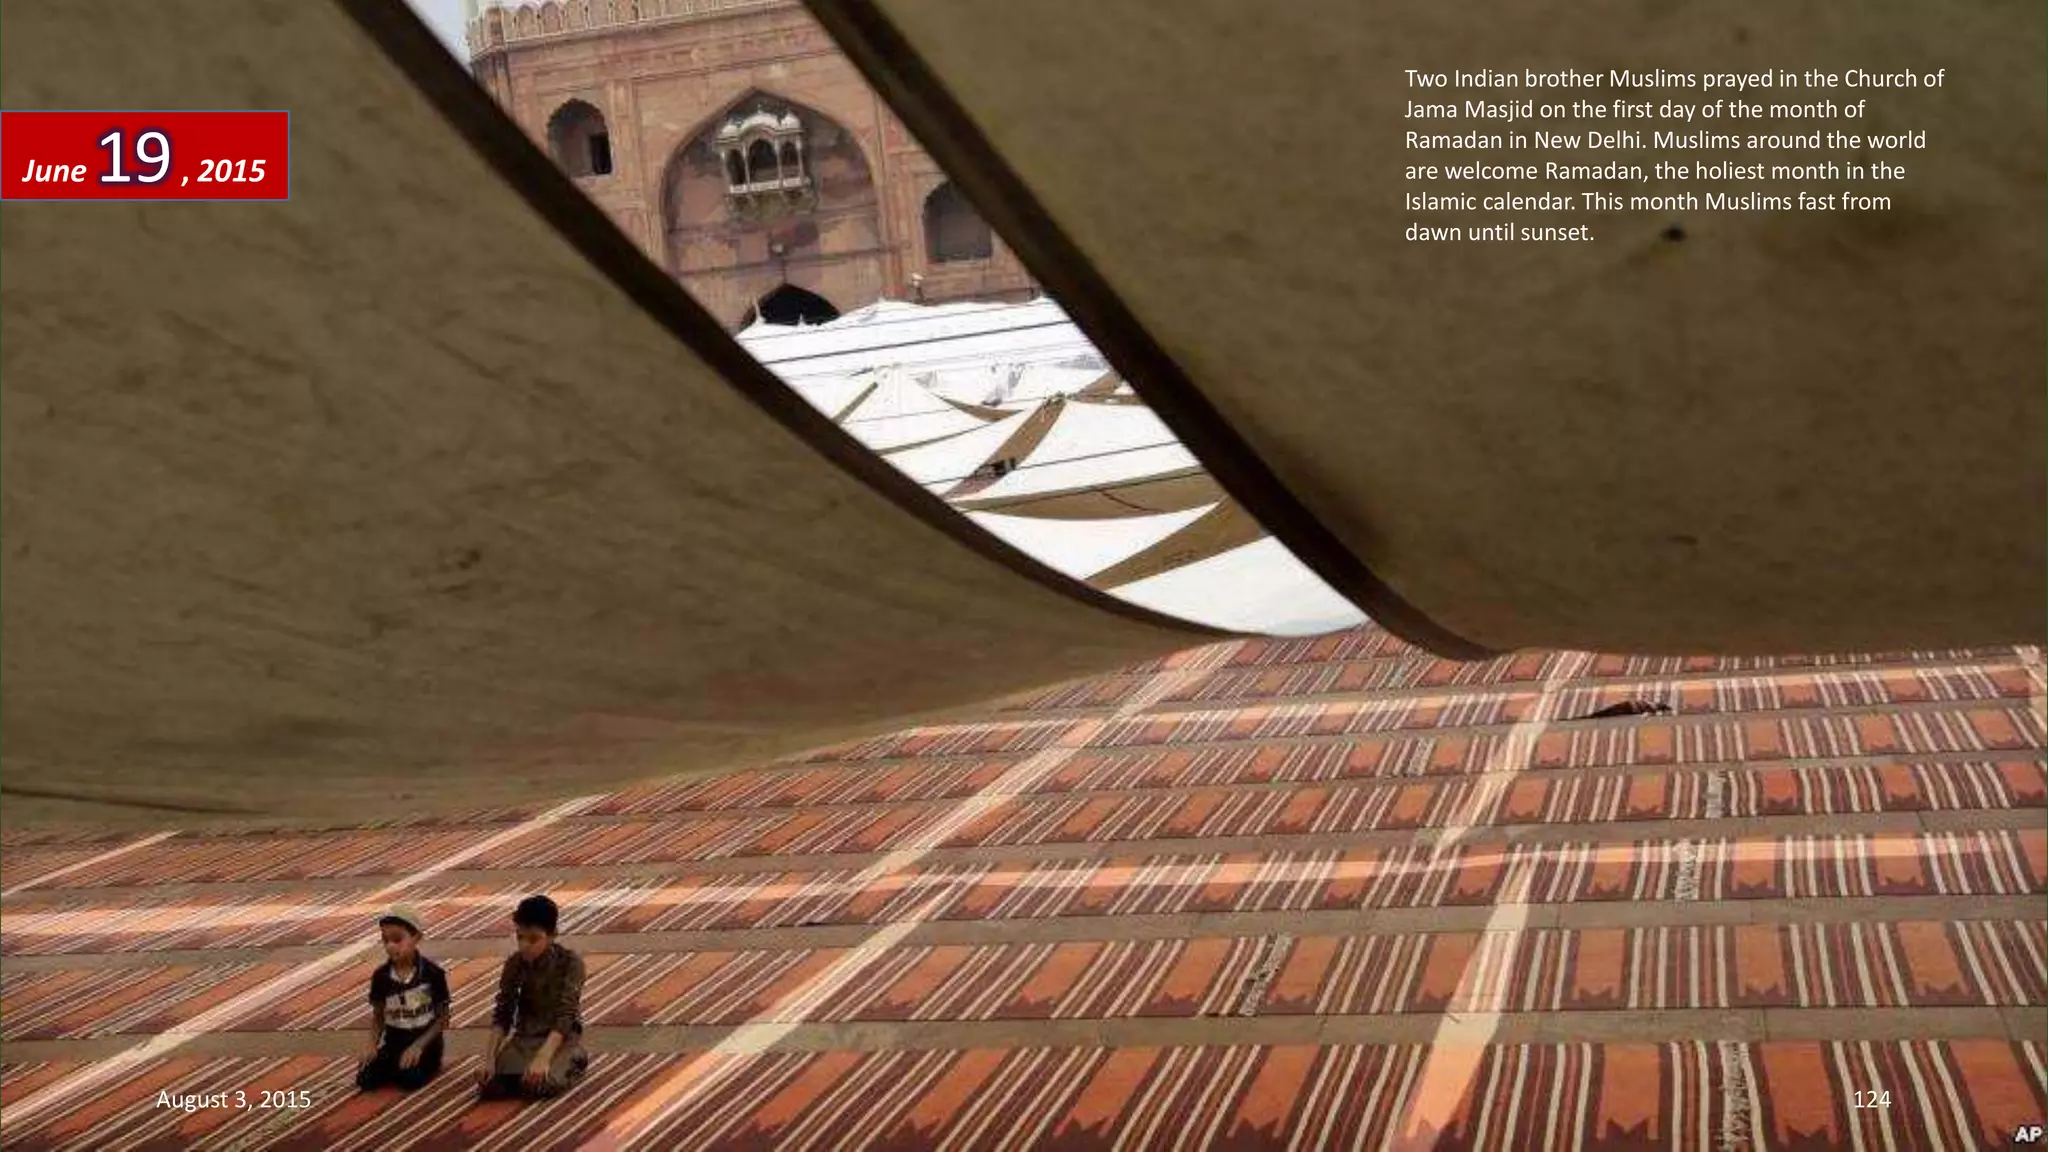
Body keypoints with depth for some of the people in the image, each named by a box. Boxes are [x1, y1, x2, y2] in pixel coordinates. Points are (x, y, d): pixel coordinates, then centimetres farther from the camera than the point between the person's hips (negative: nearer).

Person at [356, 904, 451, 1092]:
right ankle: (398, 1064, 11)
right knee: (365, 1080, -16)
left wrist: (417, 1046, -20)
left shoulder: (432, 973, -14)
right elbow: (378, 1016, 7)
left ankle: (428, 1062, 4)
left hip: (424, 1040, -4)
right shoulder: (380, 976, -4)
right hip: (393, 1040, 4)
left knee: (409, 1080, -28)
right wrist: (372, 1045, -11)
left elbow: (442, 1018, -9)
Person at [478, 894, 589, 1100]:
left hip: (561, 1036, -4)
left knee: (538, 1084, -34)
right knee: (488, 1084, -25)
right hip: (524, 1036, 4)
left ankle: (573, 1063, -3)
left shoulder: (569, 962, -16)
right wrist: (489, 1059, -19)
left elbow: (566, 1015, -23)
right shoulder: (514, 964, -3)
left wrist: (542, 1058, -36)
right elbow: (502, 1014, -4)